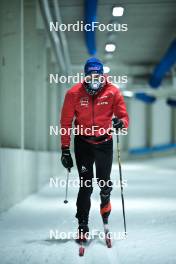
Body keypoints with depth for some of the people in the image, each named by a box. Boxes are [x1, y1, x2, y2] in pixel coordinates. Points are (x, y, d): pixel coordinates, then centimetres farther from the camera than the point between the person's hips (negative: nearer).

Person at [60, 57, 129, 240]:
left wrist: (121, 122, -32)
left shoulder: (113, 92, -9)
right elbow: (66, 122, -5)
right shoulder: (74, 93, -11)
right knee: (85, 185, -4)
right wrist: (65, 149, -7)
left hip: (104, 141, 1)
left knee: (104, 181, -2)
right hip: (83, 142, -1)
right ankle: (82, 224, 7)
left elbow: (124, 116, -7)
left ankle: (105, 200, 32)